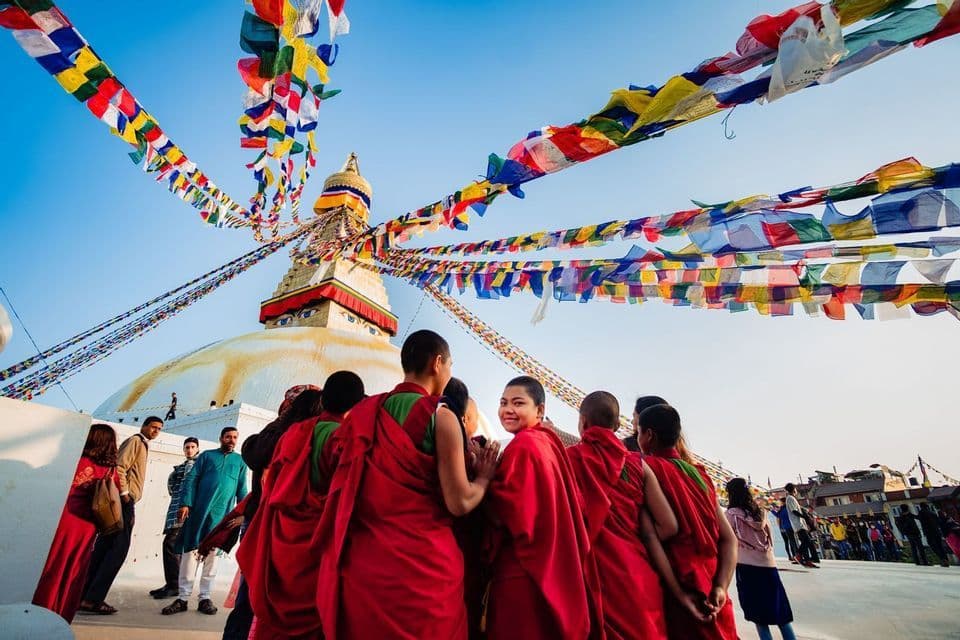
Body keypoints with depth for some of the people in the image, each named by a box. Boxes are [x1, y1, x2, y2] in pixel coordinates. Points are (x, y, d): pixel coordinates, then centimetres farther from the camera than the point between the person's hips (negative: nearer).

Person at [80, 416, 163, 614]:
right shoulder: (135, 440, -7)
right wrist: (124, 493, -18)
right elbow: (119, 467, -18)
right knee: (118, 548, -8)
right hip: (123, 500, -10)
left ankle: (85, 596, 17)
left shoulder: (141, 445, 22)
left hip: (125, 501, 10)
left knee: (105, 547, 11)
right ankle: (92, 599, -5)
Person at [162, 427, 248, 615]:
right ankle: (183, 597, 12)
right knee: (190, 551, 1)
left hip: (221, 513, 1)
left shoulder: (240, 461, 12)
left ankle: (205, 598, 14)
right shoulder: (206, 455, 10)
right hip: (198, 510, 0)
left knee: (212, 554, 5)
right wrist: (185, 504, -9)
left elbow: (242, 489, 11)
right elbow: (191, 479, 4)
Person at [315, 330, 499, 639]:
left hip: (362, 557, 6)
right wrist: (484, 476, 3)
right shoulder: (440, 416, -13)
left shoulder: (366, 412, 5)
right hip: (421, 561, -5)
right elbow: (459, 503, -15)